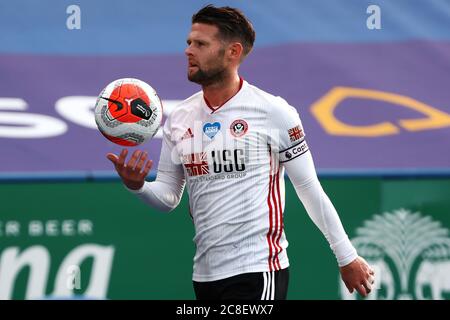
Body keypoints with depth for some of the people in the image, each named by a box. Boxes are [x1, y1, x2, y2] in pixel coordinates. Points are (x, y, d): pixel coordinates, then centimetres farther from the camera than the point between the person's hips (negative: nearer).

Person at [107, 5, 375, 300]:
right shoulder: (179, 119, 8)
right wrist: (137, 186, -9)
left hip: (257, 273, -6)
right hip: (205, 275, 6)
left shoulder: (273, 111, -7)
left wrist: (347, 257, 0)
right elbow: (168, 197, 12)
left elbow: (311, 190, -3)